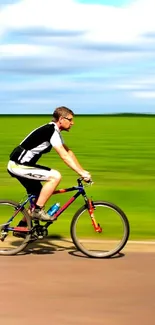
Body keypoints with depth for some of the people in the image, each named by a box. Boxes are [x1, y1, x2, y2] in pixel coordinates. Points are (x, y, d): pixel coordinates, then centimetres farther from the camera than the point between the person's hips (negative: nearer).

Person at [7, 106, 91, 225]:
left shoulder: (54, 131, 13)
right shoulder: (51, 131, -18)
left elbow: (69, 152, 13)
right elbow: (64, 156, -24)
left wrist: (83, 171, 7)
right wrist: (81, 173, -25)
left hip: (23, 164, 10)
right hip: (18, 166, -10)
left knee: (39, 196, 16)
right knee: (55, 176, -19)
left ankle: (22, 226, 26)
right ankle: (38, 211, -12)